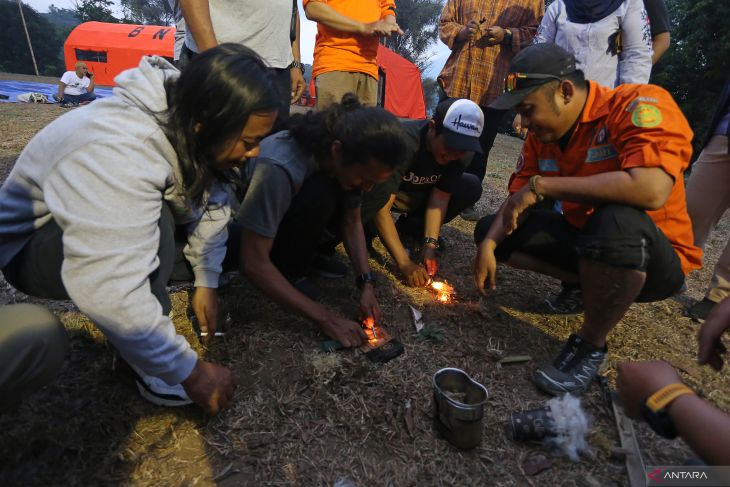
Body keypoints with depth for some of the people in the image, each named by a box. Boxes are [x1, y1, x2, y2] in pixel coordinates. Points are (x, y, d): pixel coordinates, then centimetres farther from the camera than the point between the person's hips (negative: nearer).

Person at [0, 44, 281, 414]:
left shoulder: (188, 126, -15)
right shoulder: (118, 153, -39)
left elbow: (210, 202, -6)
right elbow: (108, 293, -43)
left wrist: (207, 281, -9)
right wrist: (189, 370, -34)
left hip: (107, 215, 7)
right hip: (30, 247, -7)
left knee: (216, 201, -9)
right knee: (154, 225, -36)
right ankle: (147, 368, -16)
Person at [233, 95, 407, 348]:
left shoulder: (345, 161, -18)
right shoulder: (279, 168, -38)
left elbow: (352, 220, -5)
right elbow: (253, 263, -35)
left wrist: (366, 284, -18)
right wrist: (324, 317, -33)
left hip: (289, 210, 6)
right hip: (239, 230, -6)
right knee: (320, 195, -33)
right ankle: (290, 272, -13)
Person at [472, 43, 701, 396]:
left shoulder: (640, 105, -21)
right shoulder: (541, 135, -1)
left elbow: (651, 190, -36)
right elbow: (517, 198, 0)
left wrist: (542, 186, -30)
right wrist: (488, 245, -17)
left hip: (656, 259, -6)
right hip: (584, 239, 6)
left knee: (618, 221, -40)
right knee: (489, 229, -2)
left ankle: (591, 345, -14)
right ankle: (588, 286, 6)